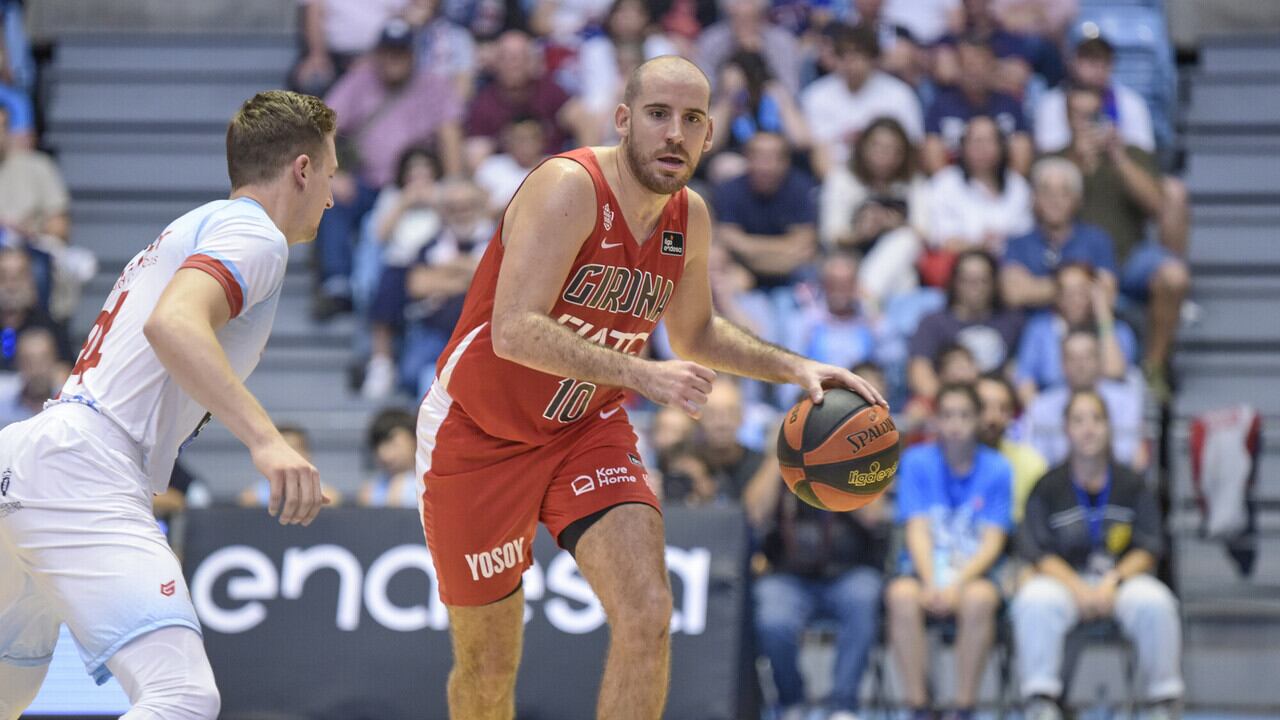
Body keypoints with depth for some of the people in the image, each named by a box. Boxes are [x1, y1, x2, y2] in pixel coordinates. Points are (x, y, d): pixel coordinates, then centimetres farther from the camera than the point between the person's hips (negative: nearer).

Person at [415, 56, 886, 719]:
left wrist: (794, 368, 3)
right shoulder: (569, 188, -25)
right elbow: (515, 332, -35)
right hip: (480, 434, -5)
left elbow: (694, 333, 17)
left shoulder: (690, 217, -2)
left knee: (647, 618, -17)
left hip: (587, 430, 5)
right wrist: (641, 375, -42)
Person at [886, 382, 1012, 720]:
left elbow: (992, 541, -3)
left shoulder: (997, 469, 4)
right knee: (902, 596, -35)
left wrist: (958, 583, -20)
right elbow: (917, 530, -3)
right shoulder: (916, 461, 5)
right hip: (923, 568, 1)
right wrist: (931, 583, -20)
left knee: (979, 599, -36)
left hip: (973, 572, -1)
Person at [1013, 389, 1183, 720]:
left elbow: (1149, 549, 1)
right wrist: (1077, 588, -19)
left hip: (1122, 578, 0)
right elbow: (1036, 552, -3)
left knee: (1154, 603, -32)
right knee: (1034, 602, -34)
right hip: (1063, 578, 0)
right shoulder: (1047, 488, 4)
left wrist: (1112, 581, -17)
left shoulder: (1133, 486, 5)